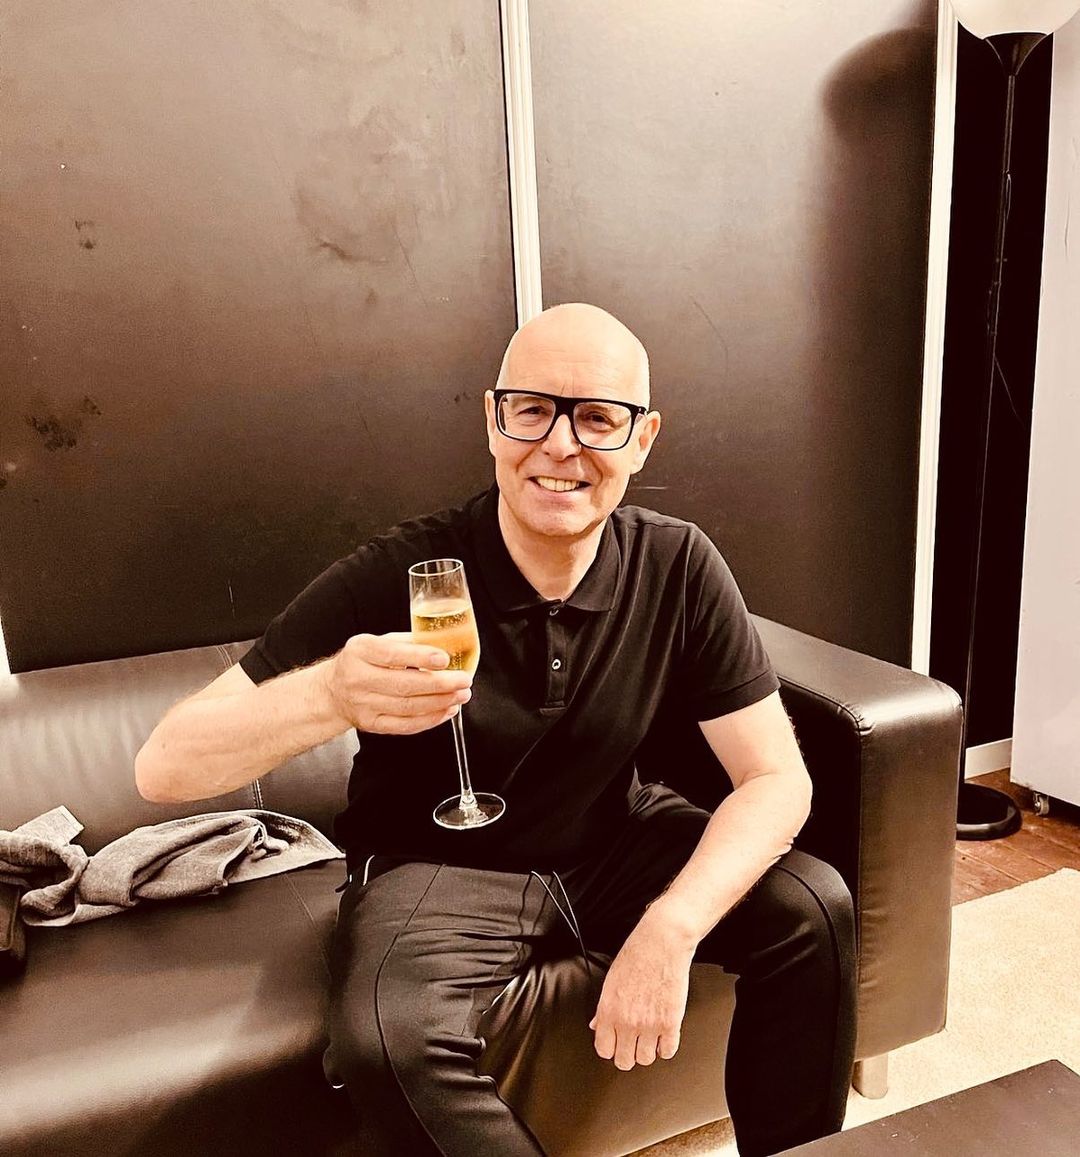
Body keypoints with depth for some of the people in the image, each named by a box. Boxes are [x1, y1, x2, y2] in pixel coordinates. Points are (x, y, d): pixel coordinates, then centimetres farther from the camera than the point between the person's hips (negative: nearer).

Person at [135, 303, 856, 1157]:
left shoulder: (680, 568, -14)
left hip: (614, 840, 3)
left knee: (814, 909, -13)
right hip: (437, 864, -2)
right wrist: (329, 697, -47)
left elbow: (776, 780, -11)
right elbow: (163, 768, -25)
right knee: (388, 1041, -30)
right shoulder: (400, 576, -23)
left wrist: (671, 927, -29)